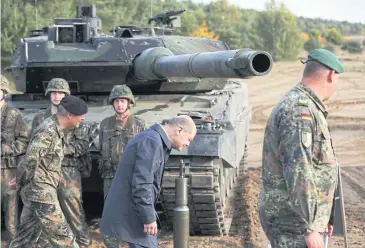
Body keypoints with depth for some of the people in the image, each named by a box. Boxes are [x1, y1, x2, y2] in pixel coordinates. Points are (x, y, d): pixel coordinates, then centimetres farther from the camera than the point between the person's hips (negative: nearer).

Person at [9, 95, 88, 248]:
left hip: (40, 190, 10)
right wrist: (23, 182, -14)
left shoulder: (55, 129, 12)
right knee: (60, 235, -5)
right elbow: (31, 159, -27)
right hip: (41, 191, -10)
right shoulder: (48, 131, -20)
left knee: (28, 234, 16)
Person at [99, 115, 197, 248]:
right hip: (130, 213, -11)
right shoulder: (152, 141, -19)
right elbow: (141, 183, -25)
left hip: (131, 210, 11)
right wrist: (149, 218, -21)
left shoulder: (154, 139, 15)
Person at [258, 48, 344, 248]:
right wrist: (310, 228, -24)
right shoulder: (300, 111, -19)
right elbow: (298, 173, -25)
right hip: (293, 224, -10)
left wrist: (319, 219, 27)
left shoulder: (306, 106, 16)